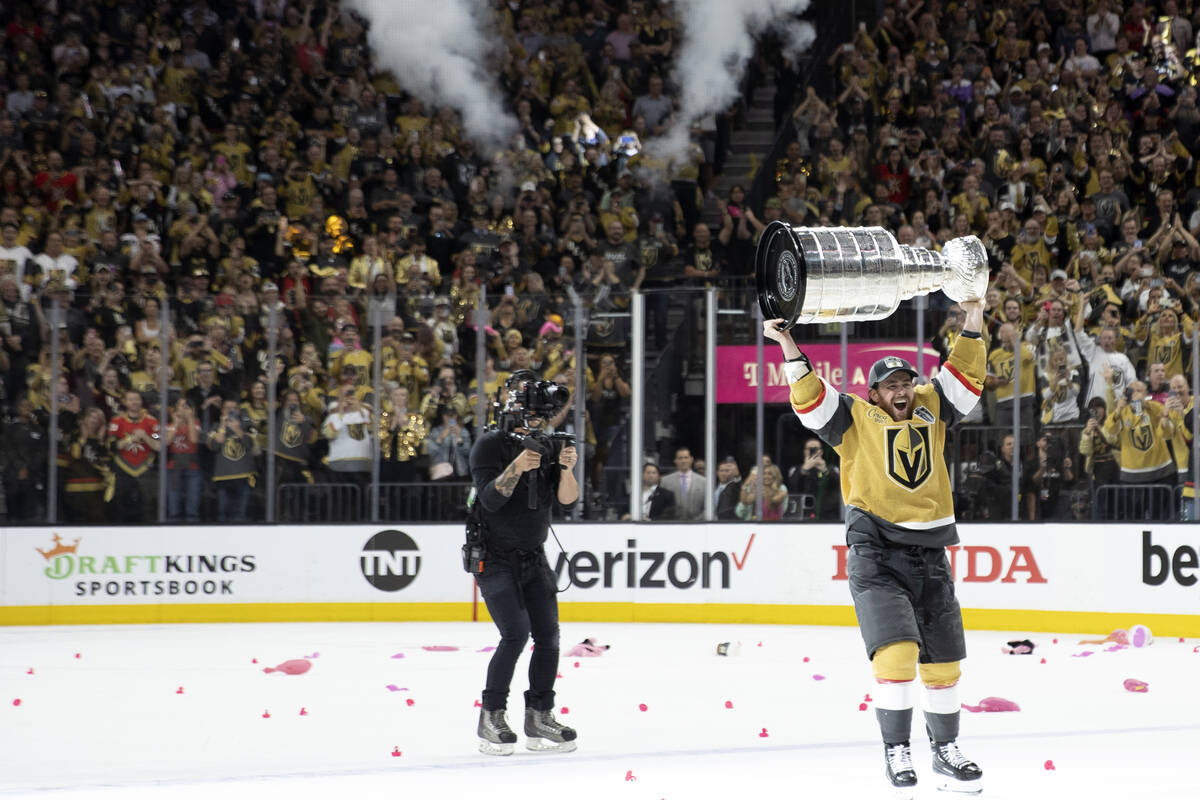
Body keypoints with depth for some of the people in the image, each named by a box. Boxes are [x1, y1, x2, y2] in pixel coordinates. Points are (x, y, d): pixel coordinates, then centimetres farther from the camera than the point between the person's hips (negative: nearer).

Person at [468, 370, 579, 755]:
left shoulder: (547, 445, 7)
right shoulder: (490, 444, -10)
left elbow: (567, 499, -1)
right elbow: (490, 499, -21)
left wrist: (566, 468, -20)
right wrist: (516, 468, -34)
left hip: (533, 558, 6)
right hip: (495, 559, -6)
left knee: (548, 634, 0)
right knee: (516, 633, -17)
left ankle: (539, 719, 9)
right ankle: (491, 717, -7)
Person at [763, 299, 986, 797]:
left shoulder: (931, 410, 12)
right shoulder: (855, 418, 1)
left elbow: (964, 377, 12)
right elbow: (810, 400, -9)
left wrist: (972, 326, 1)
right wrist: (788, 345, -18)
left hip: (929, 555, 5)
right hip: (876, 554, -5)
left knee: (943, 659, 10)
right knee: (896, 650, -17)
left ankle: (947, 752, 25)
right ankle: (896, 752, -5)